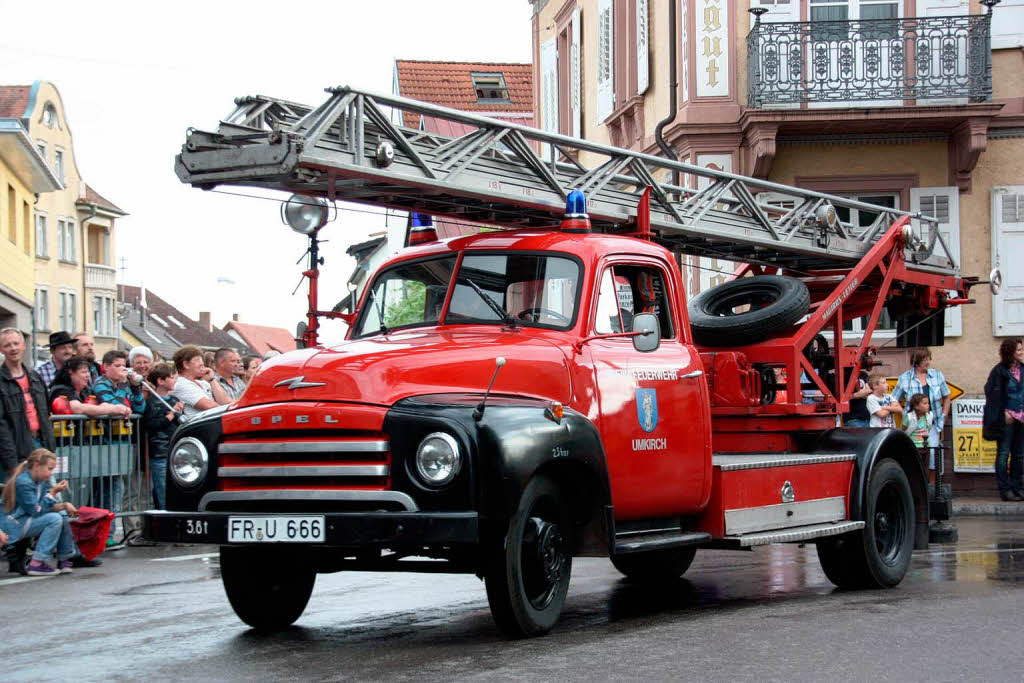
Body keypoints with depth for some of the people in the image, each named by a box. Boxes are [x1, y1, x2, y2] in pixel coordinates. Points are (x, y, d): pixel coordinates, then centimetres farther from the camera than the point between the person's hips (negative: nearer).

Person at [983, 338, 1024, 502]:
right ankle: (1005, 489, 0)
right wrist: (1004, 412, -13)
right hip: (1006, 419, -6)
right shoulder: (1000, 371, -8)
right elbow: (994, 394, -10)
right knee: (1003, 454, -2)